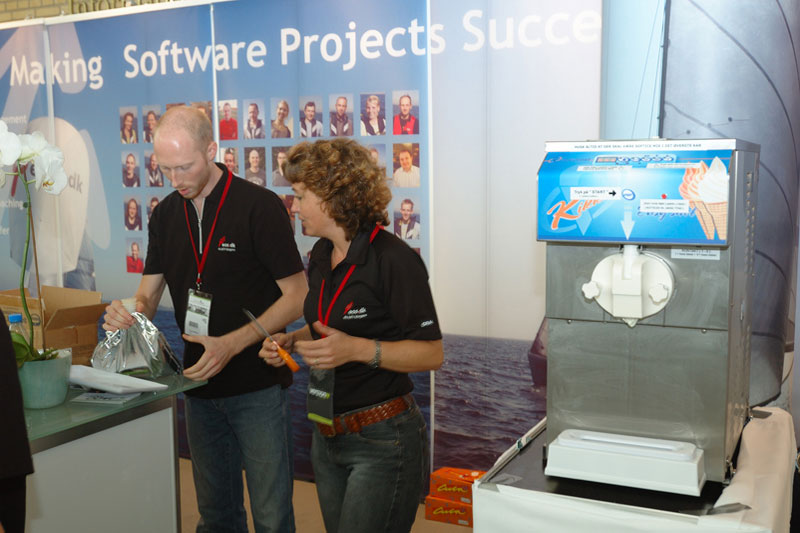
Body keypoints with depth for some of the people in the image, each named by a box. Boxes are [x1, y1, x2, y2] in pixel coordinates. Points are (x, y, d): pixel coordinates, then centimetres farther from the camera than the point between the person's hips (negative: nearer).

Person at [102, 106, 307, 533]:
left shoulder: (259, 206, -13)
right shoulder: (166, 215, 6)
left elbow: (297, 297, -13)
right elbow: (149, 294, 10)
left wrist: (231, 344, -22)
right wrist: (129, 312, -15)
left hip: (258, 385, -5)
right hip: (199, 384, 6)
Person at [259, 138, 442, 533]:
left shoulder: (393, 259, -18)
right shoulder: (321, 256, 7)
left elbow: (431, 353, -17)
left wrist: (358, 349, -28)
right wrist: (292, 341, 1)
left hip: (381, 441, -8)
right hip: (328, 437, 8)